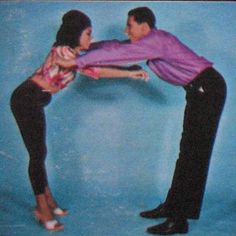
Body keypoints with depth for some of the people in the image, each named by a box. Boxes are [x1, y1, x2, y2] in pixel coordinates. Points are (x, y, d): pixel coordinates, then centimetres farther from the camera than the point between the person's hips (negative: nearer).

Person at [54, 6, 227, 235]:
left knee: (194, 155, -10)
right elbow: (118, 46, 15)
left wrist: (76, 61, -24)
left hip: (208, 88, -10)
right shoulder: (150, 41, 10)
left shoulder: (157, 40, -19)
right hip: (198, 90, 10)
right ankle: (171, 206, 22)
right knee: (187, 151, 13)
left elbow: (119, 53, -26)